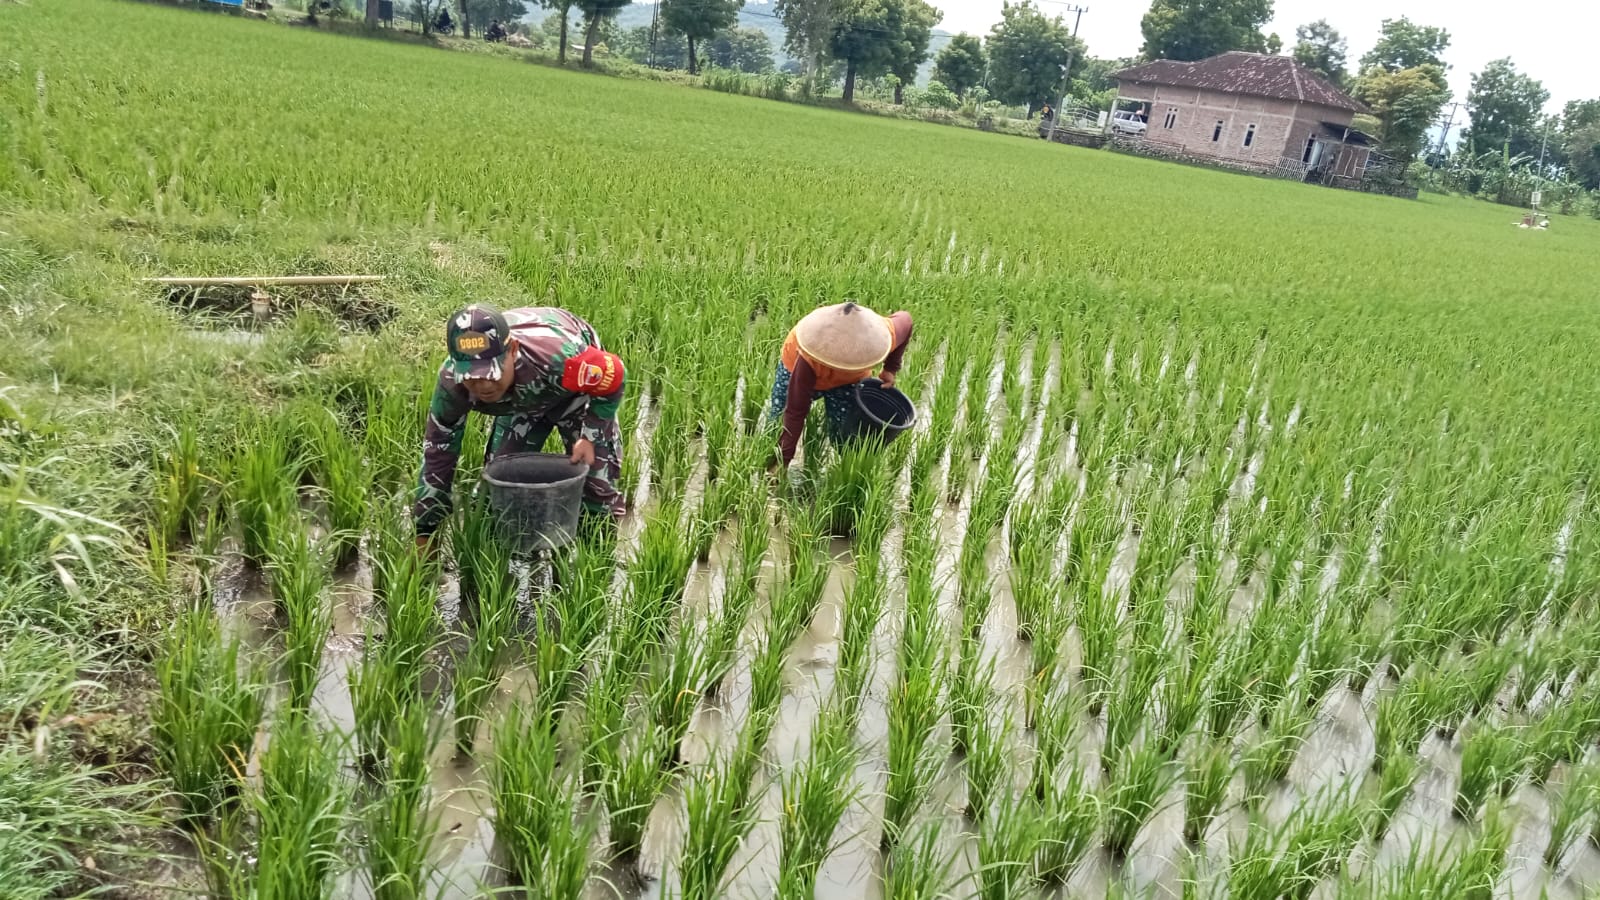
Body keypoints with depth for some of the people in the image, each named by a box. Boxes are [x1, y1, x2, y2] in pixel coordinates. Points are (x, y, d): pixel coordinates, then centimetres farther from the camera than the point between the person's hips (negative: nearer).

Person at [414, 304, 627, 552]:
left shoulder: (557, 357, -49)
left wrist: (590, 437, -28)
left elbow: (613, 378, -28)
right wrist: (425, 531, -18)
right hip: (519, 401, 3)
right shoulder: (452, 382, -35)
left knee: (595, 480, -9)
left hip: (578, 388, -3)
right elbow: (437, 451, -21)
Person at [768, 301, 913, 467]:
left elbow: (905, 319, -13)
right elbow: (795, 412, -40)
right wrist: (783, 461, -40)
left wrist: (890, 369, -16)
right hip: (797, 369, -2)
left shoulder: (881, 337, -38)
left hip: (850, 379, 2)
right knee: (777, 426, -3)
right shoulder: (809, 359, -47)